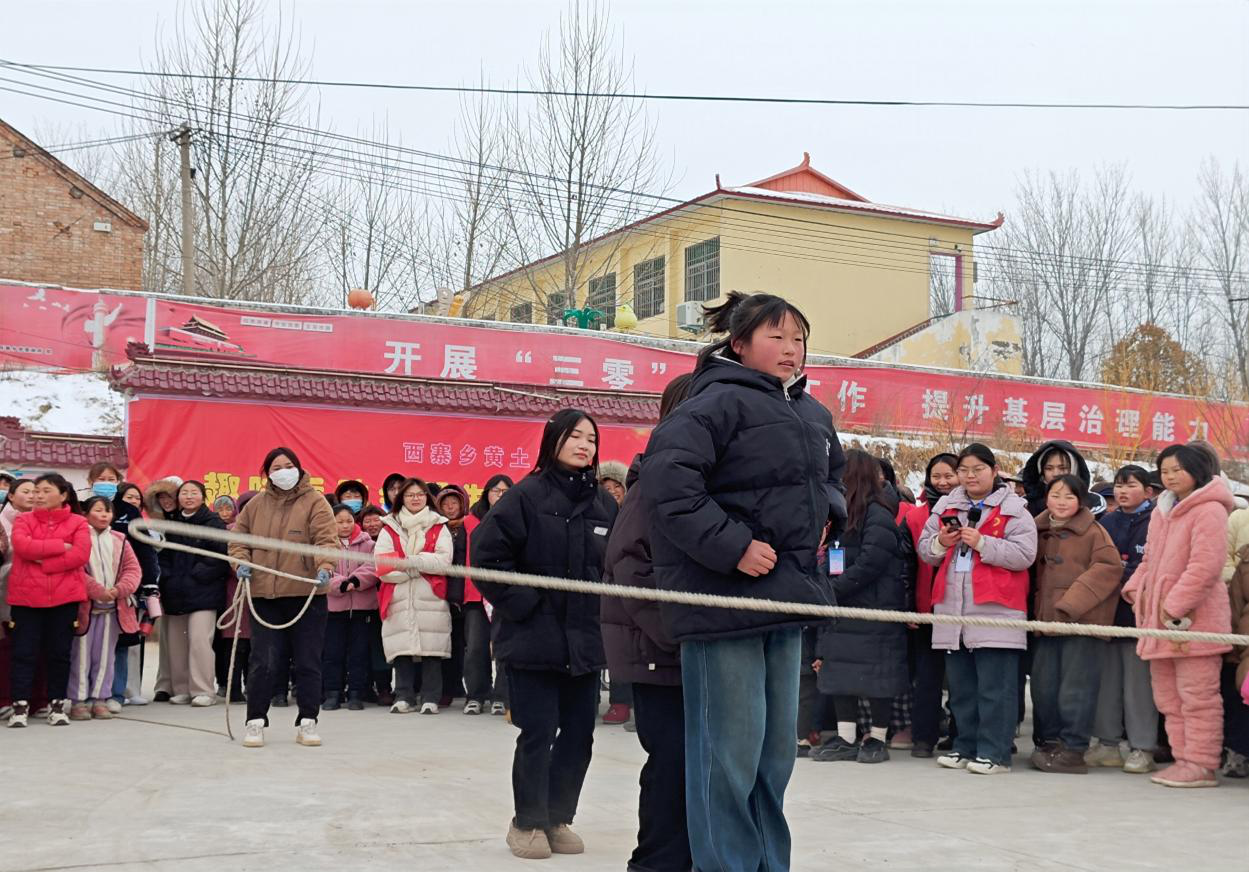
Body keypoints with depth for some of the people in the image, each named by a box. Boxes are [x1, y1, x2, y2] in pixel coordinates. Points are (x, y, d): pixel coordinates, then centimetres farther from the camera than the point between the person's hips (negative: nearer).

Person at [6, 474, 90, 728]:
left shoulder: (78, 523, 3)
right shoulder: (23, 520, 8)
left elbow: (81, 555, -12)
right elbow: (21, 546, -12)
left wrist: (42, 562, -12)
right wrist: (60, 546, -13)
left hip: (64, 596, -1)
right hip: (26, 596, 1)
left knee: (59, 652, 6)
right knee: (24, 652, 0)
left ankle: (57, 704, 15)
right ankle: (20, 705, 5)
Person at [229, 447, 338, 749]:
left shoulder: (314, 501, -2)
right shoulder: (256, 504, 9)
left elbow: (327, 538, -12)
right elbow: (238, 538, 17)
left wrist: (324, 566, -29)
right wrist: (241, 562, -2)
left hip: (307, 595, -2)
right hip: (264, 595, 2)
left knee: (308, 662, 6)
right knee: (263, 661, 0)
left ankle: (307, 722, 16)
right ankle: (256, 722, 11)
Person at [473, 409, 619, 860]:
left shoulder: (605, 505, 7)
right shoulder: (527, 496, -8)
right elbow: (487, 555, -10)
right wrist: (523, 604, -12)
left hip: (585, 641, 5)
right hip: (535, 638, -5)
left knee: (579, 734, 9)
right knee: (538, 733, 0)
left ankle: (558, 818, 26)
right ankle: (528, 822, 18)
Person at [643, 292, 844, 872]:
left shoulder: (813, 415, 14)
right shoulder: (720, 402, -13)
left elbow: (832, 472, 33)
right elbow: (668, 476, -24)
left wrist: (826, 514, 12)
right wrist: (731, 545, -24)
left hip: (785, 594, 9)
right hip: (724, 597, -9)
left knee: (775, 749, 16)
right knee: (731, 753, -4)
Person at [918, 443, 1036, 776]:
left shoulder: (1013, 509, 0)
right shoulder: (945, 507, 16)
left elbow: (1024, 554, -11)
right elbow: (924, 549, 16)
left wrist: (982, 542, -17)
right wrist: (941, 542, -5)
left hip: (995, 610, -6)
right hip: (952, 608, 6)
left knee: (994, 687, -5)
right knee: (961, 686, 12)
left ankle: (994, 753, 0)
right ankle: (965, 747, 21)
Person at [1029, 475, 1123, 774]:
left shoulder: (1093, 531, -5)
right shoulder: (1039, 531, 12)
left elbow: (1109, 567, -13)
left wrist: (1072, 603, -18)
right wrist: (1035, 609, 10)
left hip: (1081, 619, -6)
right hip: (1046, 620, 6)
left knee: (1075, 688, -5)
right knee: (1043, 685, 9)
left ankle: (1072, 749, 2)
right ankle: (1049, 743, 21)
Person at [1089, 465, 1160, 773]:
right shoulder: (1106, 523, 15)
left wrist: (1129, 583, -18)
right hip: (1107, 611, 6)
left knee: (1138, 680, -3)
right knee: (1108, 677, 9)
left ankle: (1142, 748, 4)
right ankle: (1107, 743, 18)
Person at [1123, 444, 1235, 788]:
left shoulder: (1209, 510, -10)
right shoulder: (1162, 511, 17)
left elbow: (1206, 565, -18)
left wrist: (1174, 607, -19)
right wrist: (1137, 590, 5)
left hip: (1194, 619, -9)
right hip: (1160, 619, 9)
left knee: (1197, 695, -4)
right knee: (1168, 696, 12)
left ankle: (1201, 764, 0)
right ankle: (1184, 758, 19)